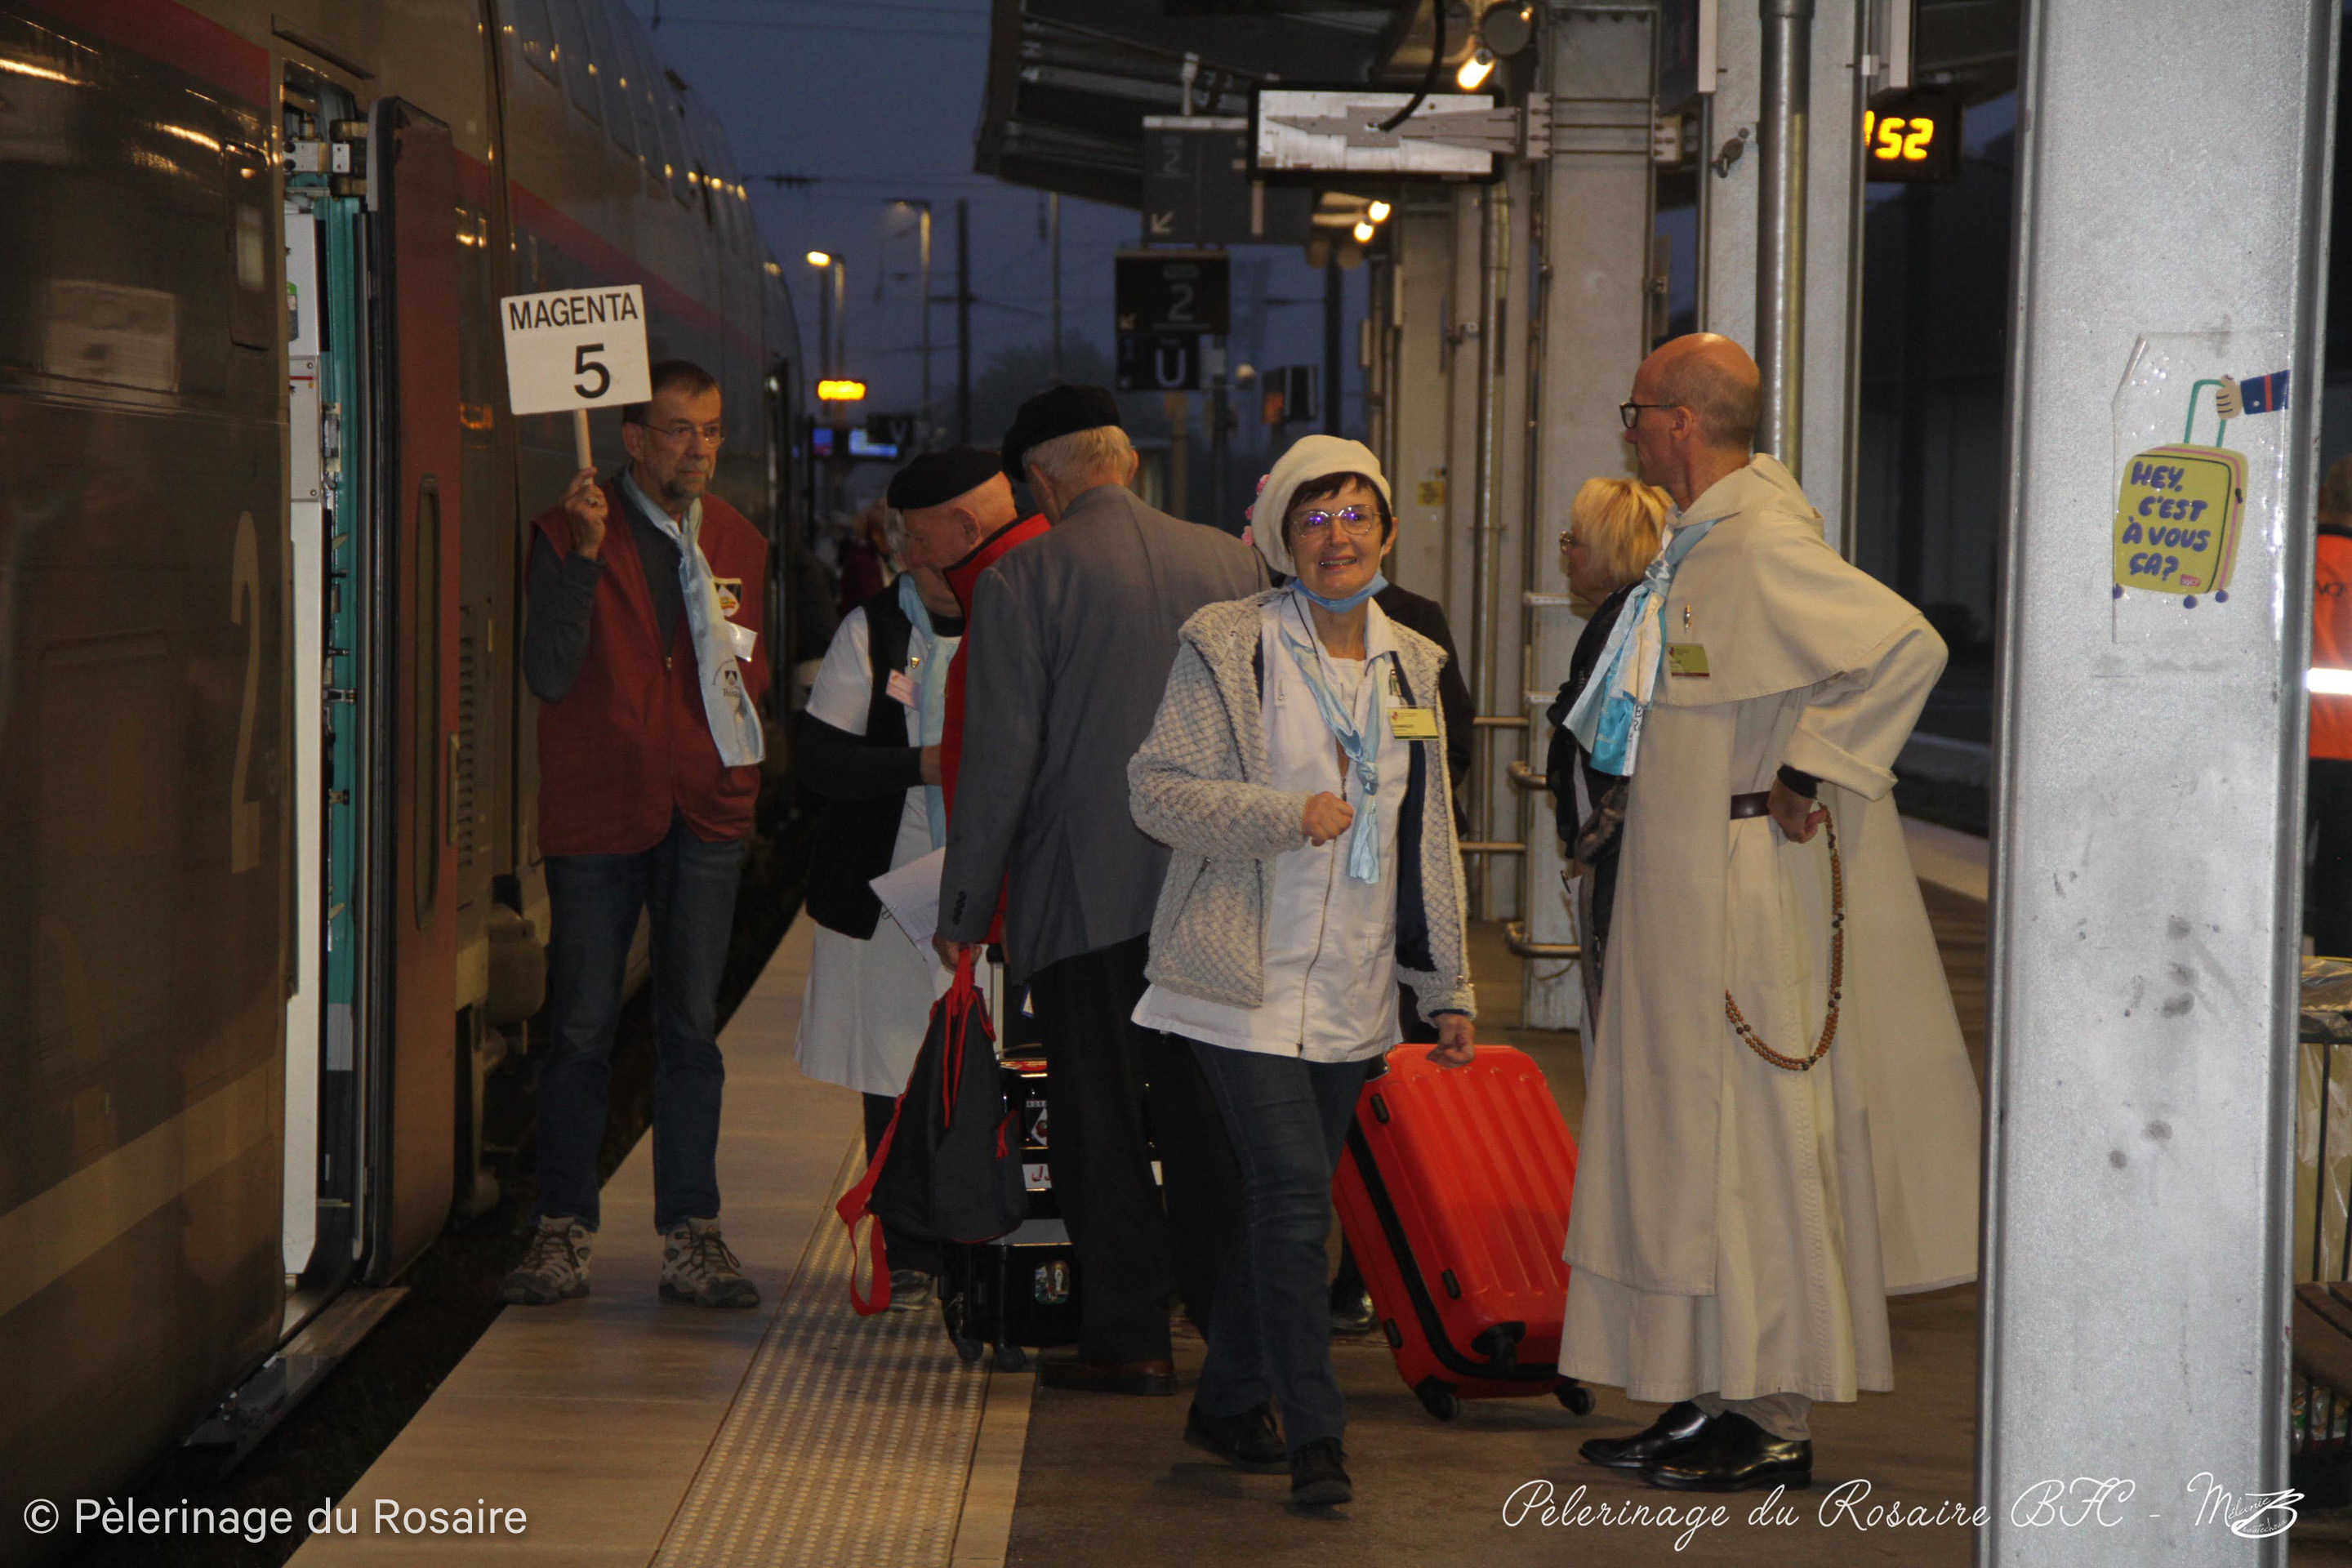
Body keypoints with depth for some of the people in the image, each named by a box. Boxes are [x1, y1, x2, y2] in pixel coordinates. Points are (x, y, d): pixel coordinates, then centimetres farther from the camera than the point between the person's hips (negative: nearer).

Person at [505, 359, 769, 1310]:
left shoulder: (737, 544, 11)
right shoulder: (570, 532, -3)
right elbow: (549, 674, -14)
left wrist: (738, 761, 5)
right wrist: (583, 555, -22)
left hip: (706, 813, 3)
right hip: (597, 810, -3)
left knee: (691, 1029, 3)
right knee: (581, 1028, 1)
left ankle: (691, 1236, 8)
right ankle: (564, 1231, 10)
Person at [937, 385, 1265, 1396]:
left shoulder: (1021, 580, -8)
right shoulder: (1233, 563, 5)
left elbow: (999, 756, -9)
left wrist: (965, 906, -1)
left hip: (1085, 887, -4)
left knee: (1100, 1121, 4)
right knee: (1203, 1113, 14)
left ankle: (1126, 1337, 6)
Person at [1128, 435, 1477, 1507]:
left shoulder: (1409, 665, 11)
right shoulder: (1229, 650, -5)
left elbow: (1429, 843, 16)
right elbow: (1156, 790, -9)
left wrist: (1448, 988, 15)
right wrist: (1287, 815, -20)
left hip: (1351, 994, 5)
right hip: (1249, 982, -5)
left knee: (1283, 1197, 11)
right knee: (1294, 1193, -13)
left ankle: (1228, 1405, 25)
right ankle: (1313, 1435, -7)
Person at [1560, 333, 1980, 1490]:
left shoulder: (1760, 543, -18)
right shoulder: (1698, 542, 13)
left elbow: (1907, 646, -28)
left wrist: (1809, 774, -21)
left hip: (1749, 904, -10)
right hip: (1688, 895, 10)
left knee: (1750, 1140, -4)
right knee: (1691, 1134, 13)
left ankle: (1773, 1418, 3)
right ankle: (1719, 1395, 20)